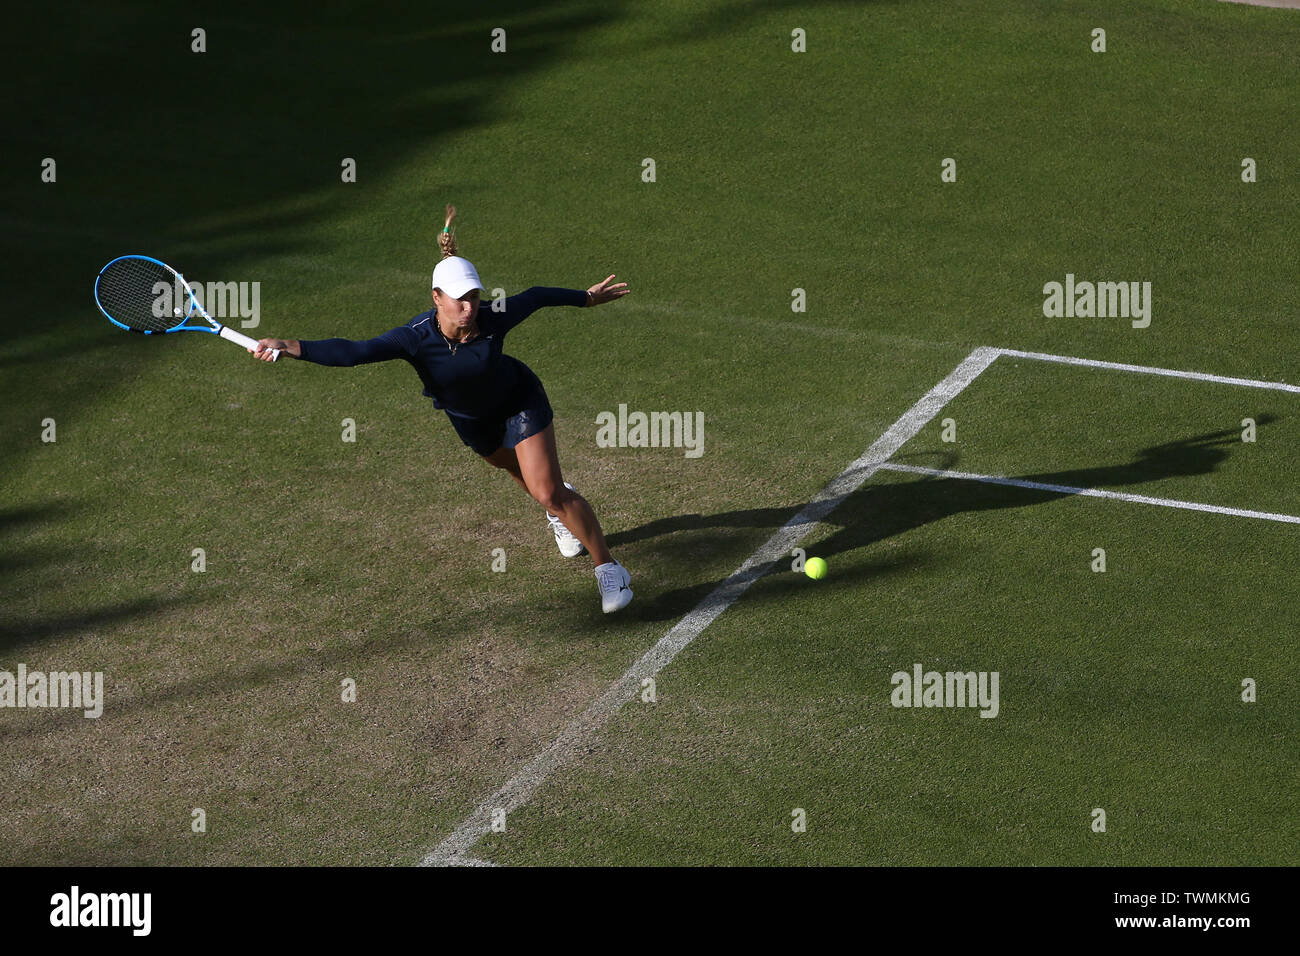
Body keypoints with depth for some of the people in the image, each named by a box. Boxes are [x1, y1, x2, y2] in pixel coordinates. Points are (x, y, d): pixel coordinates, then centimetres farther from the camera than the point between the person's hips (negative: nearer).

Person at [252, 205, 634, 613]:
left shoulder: (494, 320, -35)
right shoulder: (415, 338, -36)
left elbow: (536, 296, -14)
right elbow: (353, 352, -46)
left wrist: (587, 297, 3)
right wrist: (290, 346, -61)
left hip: (518, 399, -3)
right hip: (470, 418, 3)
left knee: (548, 493, -12)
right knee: (522, 473, 27)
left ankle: (608, 568, 6)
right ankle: (562, 511, 63)